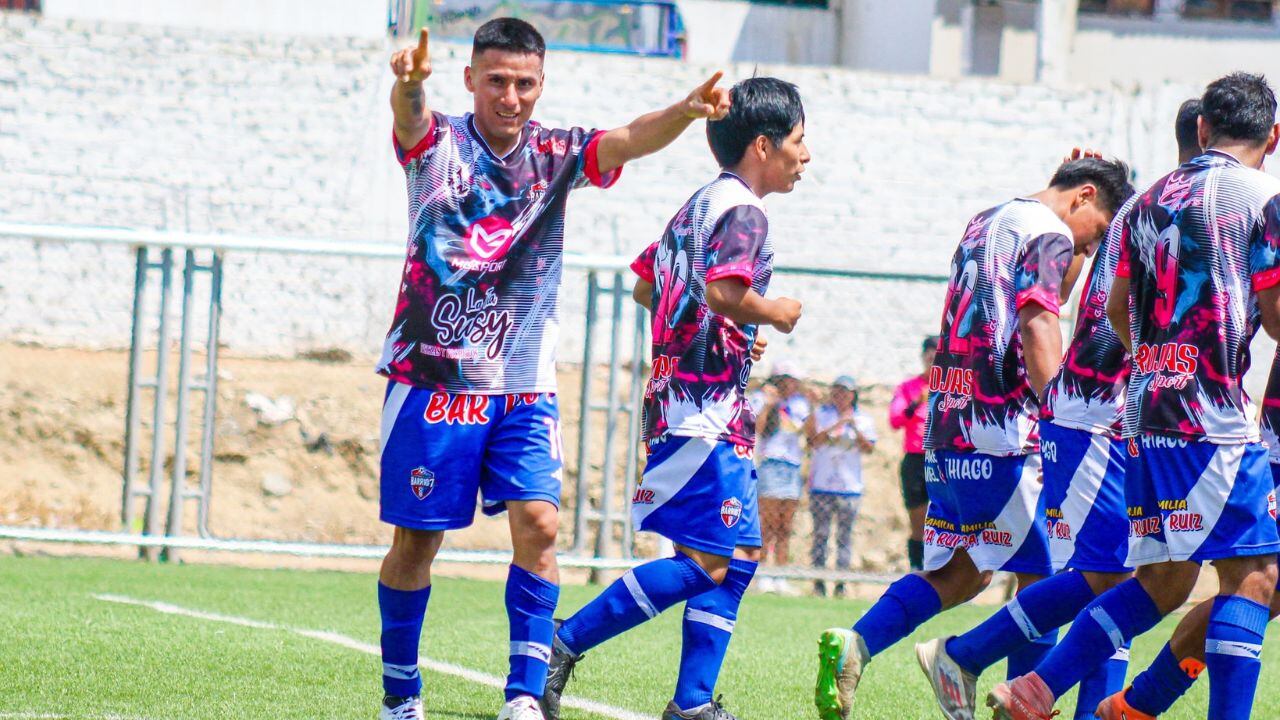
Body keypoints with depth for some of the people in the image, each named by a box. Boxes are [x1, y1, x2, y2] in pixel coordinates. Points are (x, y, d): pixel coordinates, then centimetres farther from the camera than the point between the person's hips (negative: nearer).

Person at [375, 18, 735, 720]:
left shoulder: (556, 154, 3)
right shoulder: (436, 143, -5)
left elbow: (630, 139, -16)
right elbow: (408, 115, -28)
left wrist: (687, 109, -39)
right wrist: (409, 82, -54)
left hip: (523, 385, 2)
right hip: (432, 375, -2)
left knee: (538, 525, -13)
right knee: (417, 539, 3)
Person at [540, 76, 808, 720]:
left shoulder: (697, 206, 18)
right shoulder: (742, 212, -11)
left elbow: (645, 285, 24)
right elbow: (725, 291, -27)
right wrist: (775, 314, -9)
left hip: (684, 403, 10)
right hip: (706, 406, -10)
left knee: (737, 556, 10)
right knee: (705, 562, -11)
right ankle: (566, 642, -10)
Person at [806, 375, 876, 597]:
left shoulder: (863, 419, 11)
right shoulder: (820, 414, 9)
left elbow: (869, 448, 2)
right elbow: (815, 439, -6)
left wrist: (855, 428, -10)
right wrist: (838, 424, -12)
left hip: (850, 486, 1)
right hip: (821, 485, -1)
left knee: (845, 535, -2)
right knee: (821, 533, -3)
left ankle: (841, 582, -2)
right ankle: (818, 582, -2)